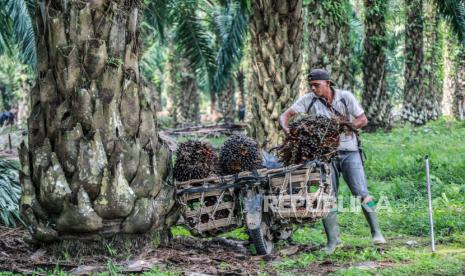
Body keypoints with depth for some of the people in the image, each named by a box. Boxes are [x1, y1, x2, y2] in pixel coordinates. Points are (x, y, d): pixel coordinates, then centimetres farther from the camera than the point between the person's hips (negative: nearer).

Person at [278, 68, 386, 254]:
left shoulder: (345, 97, -5)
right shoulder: (309, 100, -3)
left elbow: (363, 120, -4)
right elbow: (285, 115, -7)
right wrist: (286, 128, -29)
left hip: (349, 152, -1)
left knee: (361, 193, -10)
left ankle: (376, 232, 0)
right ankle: (332, 241, 7)